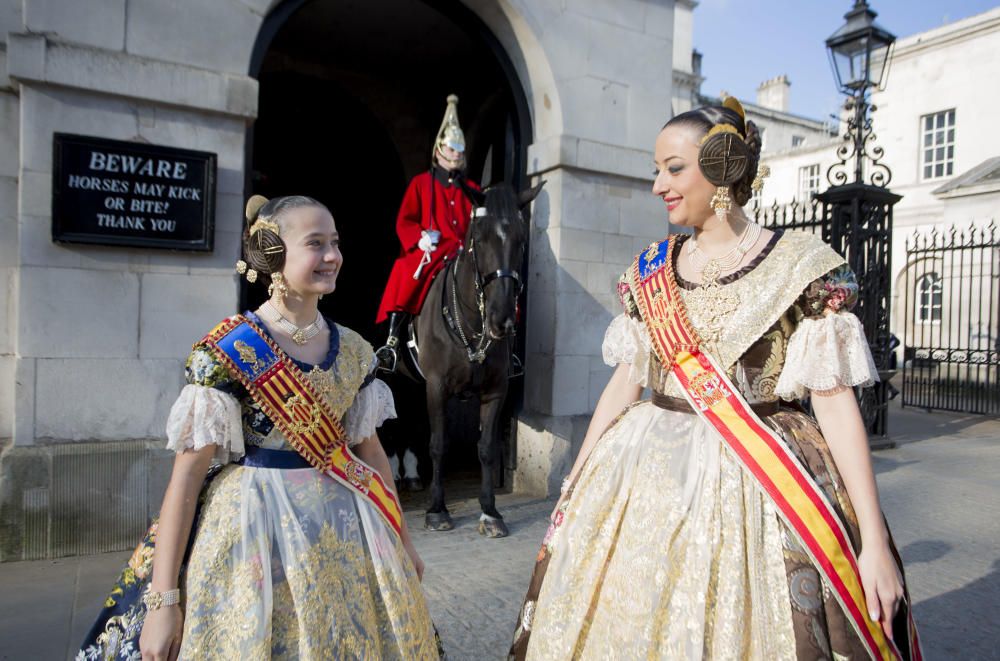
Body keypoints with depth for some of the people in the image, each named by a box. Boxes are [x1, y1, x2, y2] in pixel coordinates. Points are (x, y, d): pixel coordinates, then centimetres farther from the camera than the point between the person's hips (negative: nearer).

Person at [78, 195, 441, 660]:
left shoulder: (353, 350, 1)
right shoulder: (227, 352, -13)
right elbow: (189, 470, -12)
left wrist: (401, 541, 14)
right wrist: (162, 599, -12)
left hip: (346, 530, 5)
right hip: (252, 531, -4)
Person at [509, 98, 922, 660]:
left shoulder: (803, 265, -6)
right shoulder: (651, 270, 6)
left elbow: (835, 401, -8)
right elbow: (624, 383, 9)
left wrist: (874, 540, -11)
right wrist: (575, 485, 9)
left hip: (756, 482, -3)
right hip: (648, 478, 4)